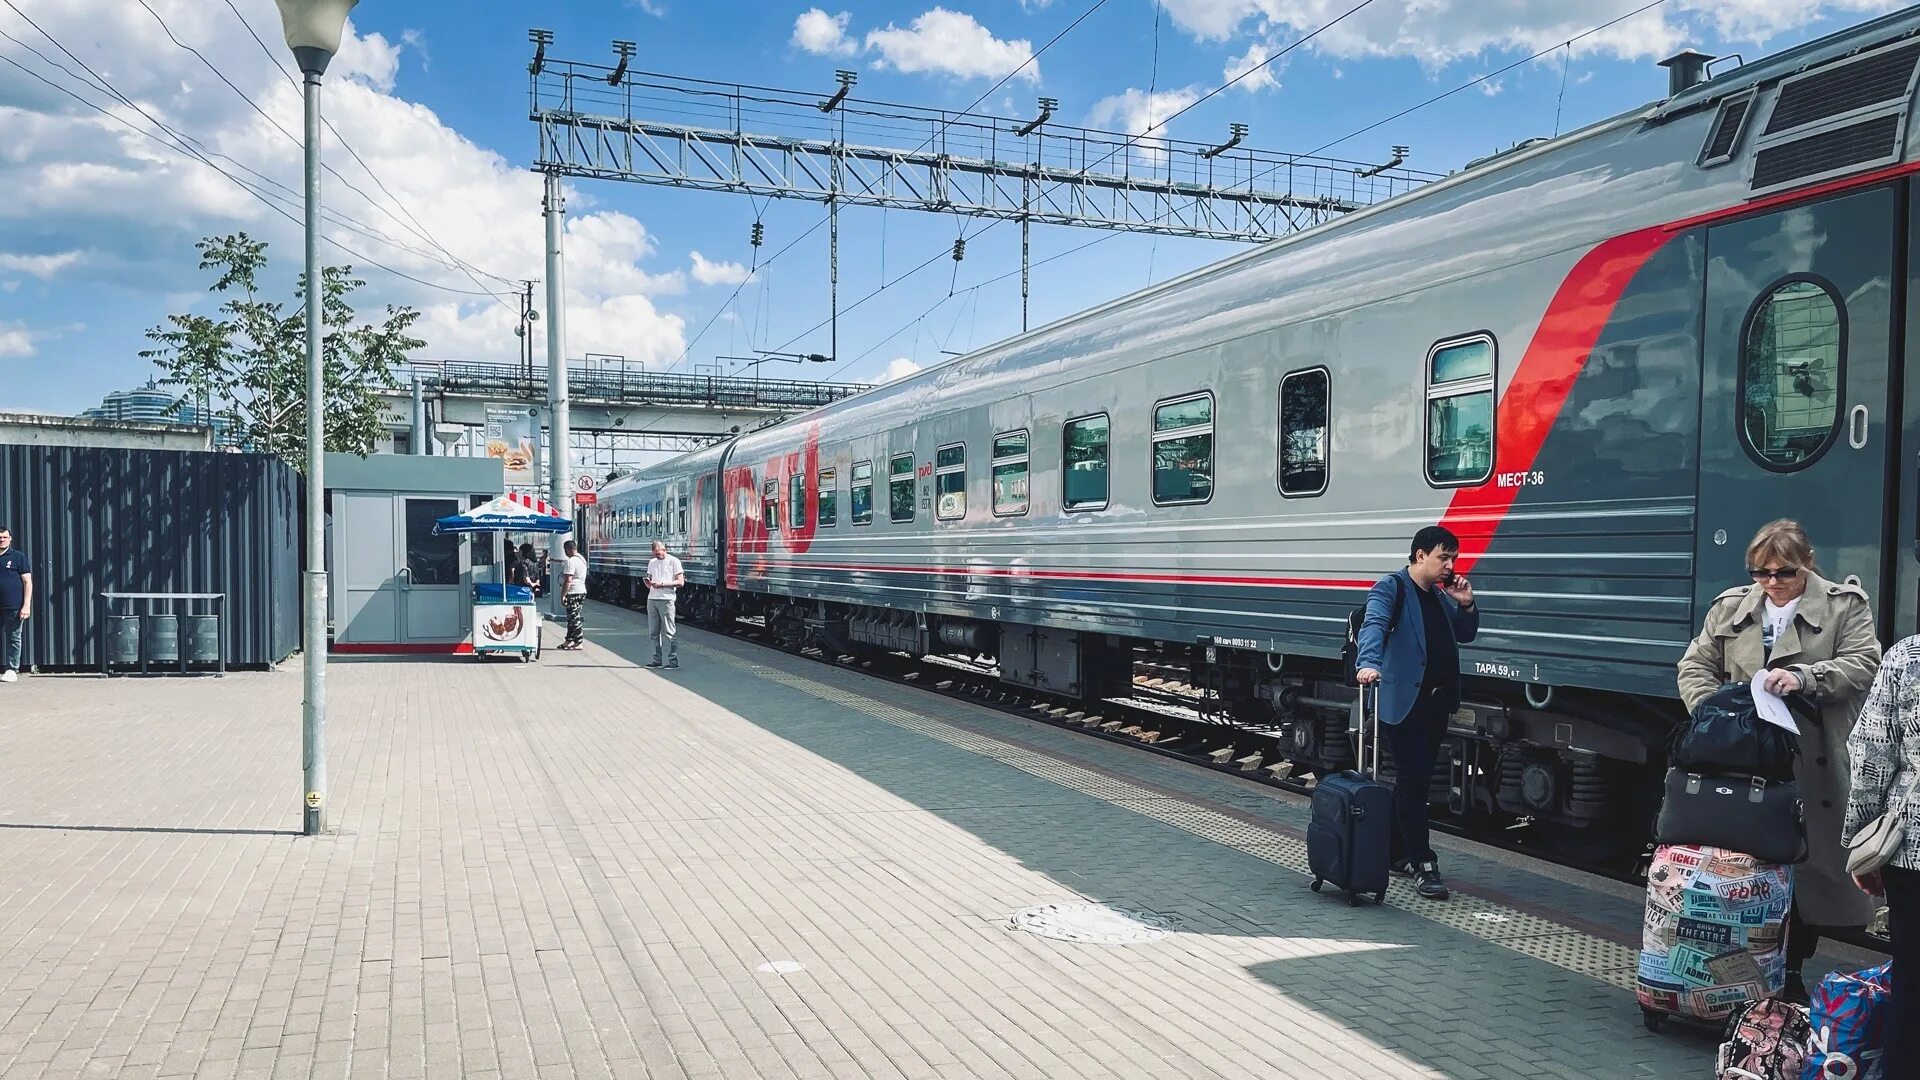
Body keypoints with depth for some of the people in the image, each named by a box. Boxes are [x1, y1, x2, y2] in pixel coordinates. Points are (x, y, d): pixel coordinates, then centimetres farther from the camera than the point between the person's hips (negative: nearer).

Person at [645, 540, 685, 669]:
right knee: (653, 632, 6)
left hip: (666, 600, -6)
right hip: (652, 599, 6)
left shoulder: (673, 561, -1)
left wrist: (662, 584, -15)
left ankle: (673, 660, -3)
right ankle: (657, 660, 11)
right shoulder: (652, 562, 18)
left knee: (668, 632, -6)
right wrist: (648, 582, -2)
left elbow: (680, 582, -6)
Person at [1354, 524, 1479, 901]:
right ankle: (1422, 864, -4)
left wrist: (1466, 604, 5)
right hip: (1403, 702, -8)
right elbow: (1374, 625, -25)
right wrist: (1368, 663, -44)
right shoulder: (1391, 588, -8)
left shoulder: (1439, 595, 18)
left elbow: (1465, 635, 25)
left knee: (1417, 782, 13)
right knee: (1413, 782, -7)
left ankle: (1397, 854, 24)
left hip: (1436, 704, 8)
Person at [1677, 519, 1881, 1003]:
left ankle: (1793, 974, 17)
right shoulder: (1730, 607, 11)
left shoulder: (1844, 605, 4)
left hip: (1813, 768, -2)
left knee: (1808, 869, 3)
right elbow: (1695, 666, 11)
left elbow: (1863, 664, -6)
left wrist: (1805, 677, -22)